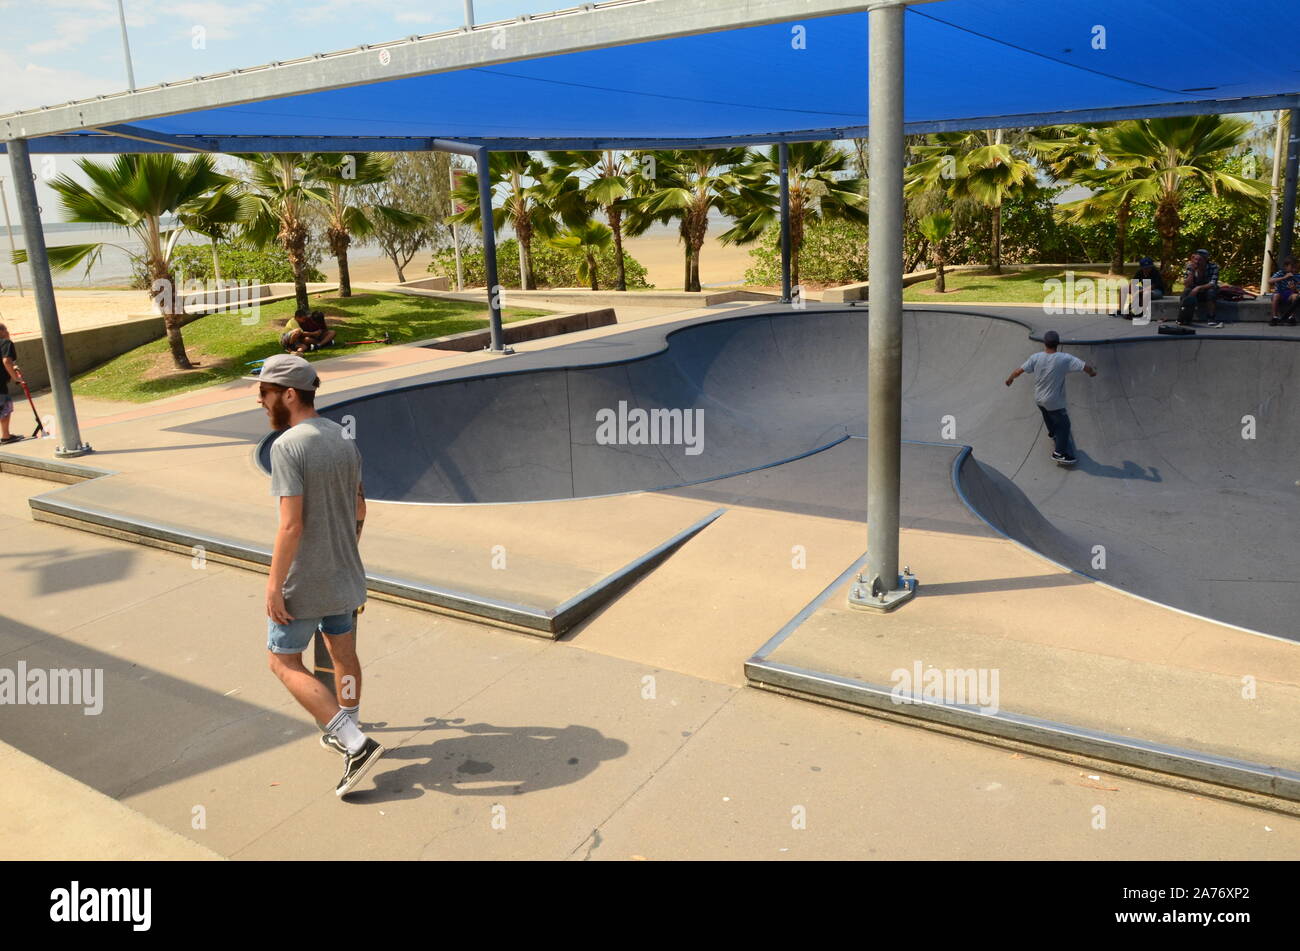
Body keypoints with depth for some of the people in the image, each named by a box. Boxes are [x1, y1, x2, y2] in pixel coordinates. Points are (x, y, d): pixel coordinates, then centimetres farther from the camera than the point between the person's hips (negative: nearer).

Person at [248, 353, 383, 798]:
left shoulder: (287, 447, -21)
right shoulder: (343, 438, 3)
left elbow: (291, 525, -25)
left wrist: (274, 584, -17)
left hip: (304, 581, -7)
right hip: (344, 574, 8)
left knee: (284, 661, 6)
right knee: (343, 653, 20)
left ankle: (355, 743, -1)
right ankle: (347, 733, 37)